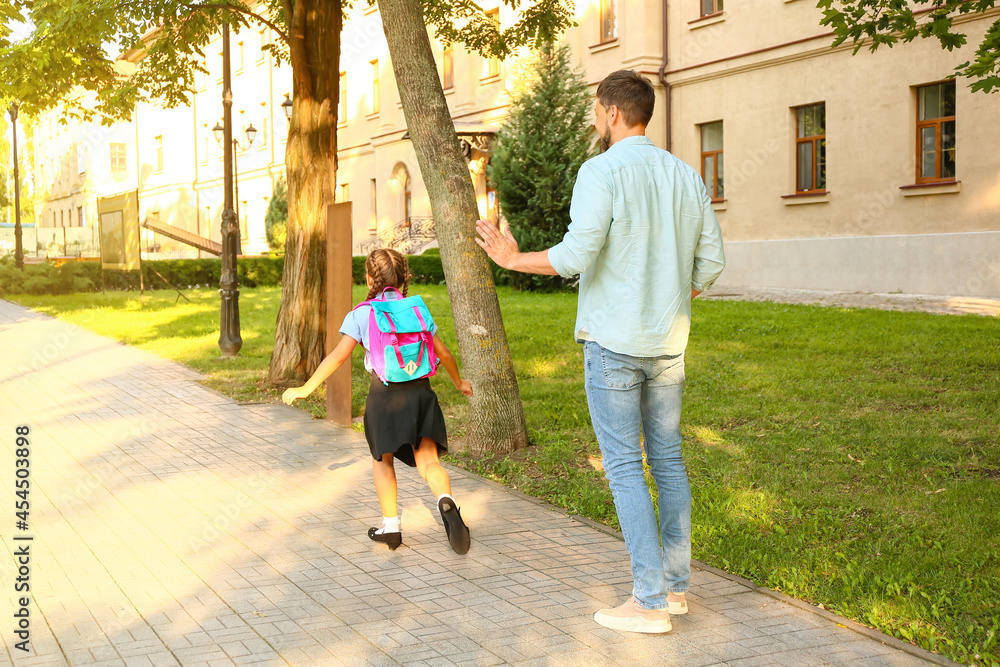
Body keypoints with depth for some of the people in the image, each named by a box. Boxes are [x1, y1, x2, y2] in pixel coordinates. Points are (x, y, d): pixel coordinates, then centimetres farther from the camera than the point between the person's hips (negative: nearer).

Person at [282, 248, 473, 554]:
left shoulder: (360, 314, 2)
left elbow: (339, 356, -7)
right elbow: (442, 352, 17)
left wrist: (306, 388, -1)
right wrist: (459, 382, 33)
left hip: (384, 393, -2)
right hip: (420, 391, 2)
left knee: (382, 460, 19)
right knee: (428, 461, -1)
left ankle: (391, 527, 19)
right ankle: (446, 502, -31)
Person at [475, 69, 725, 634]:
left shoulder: (602, 172, -12)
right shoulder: (686, 176, 8)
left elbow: (577, 255, -22)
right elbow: (712, 259, 9)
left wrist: (513, 259, -6)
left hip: (613, 343, -6)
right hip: (668, 344, 7)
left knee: (625, 468, -1)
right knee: (668, 461, 13)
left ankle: (650, 601, 1)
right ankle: (675, 585, 20)